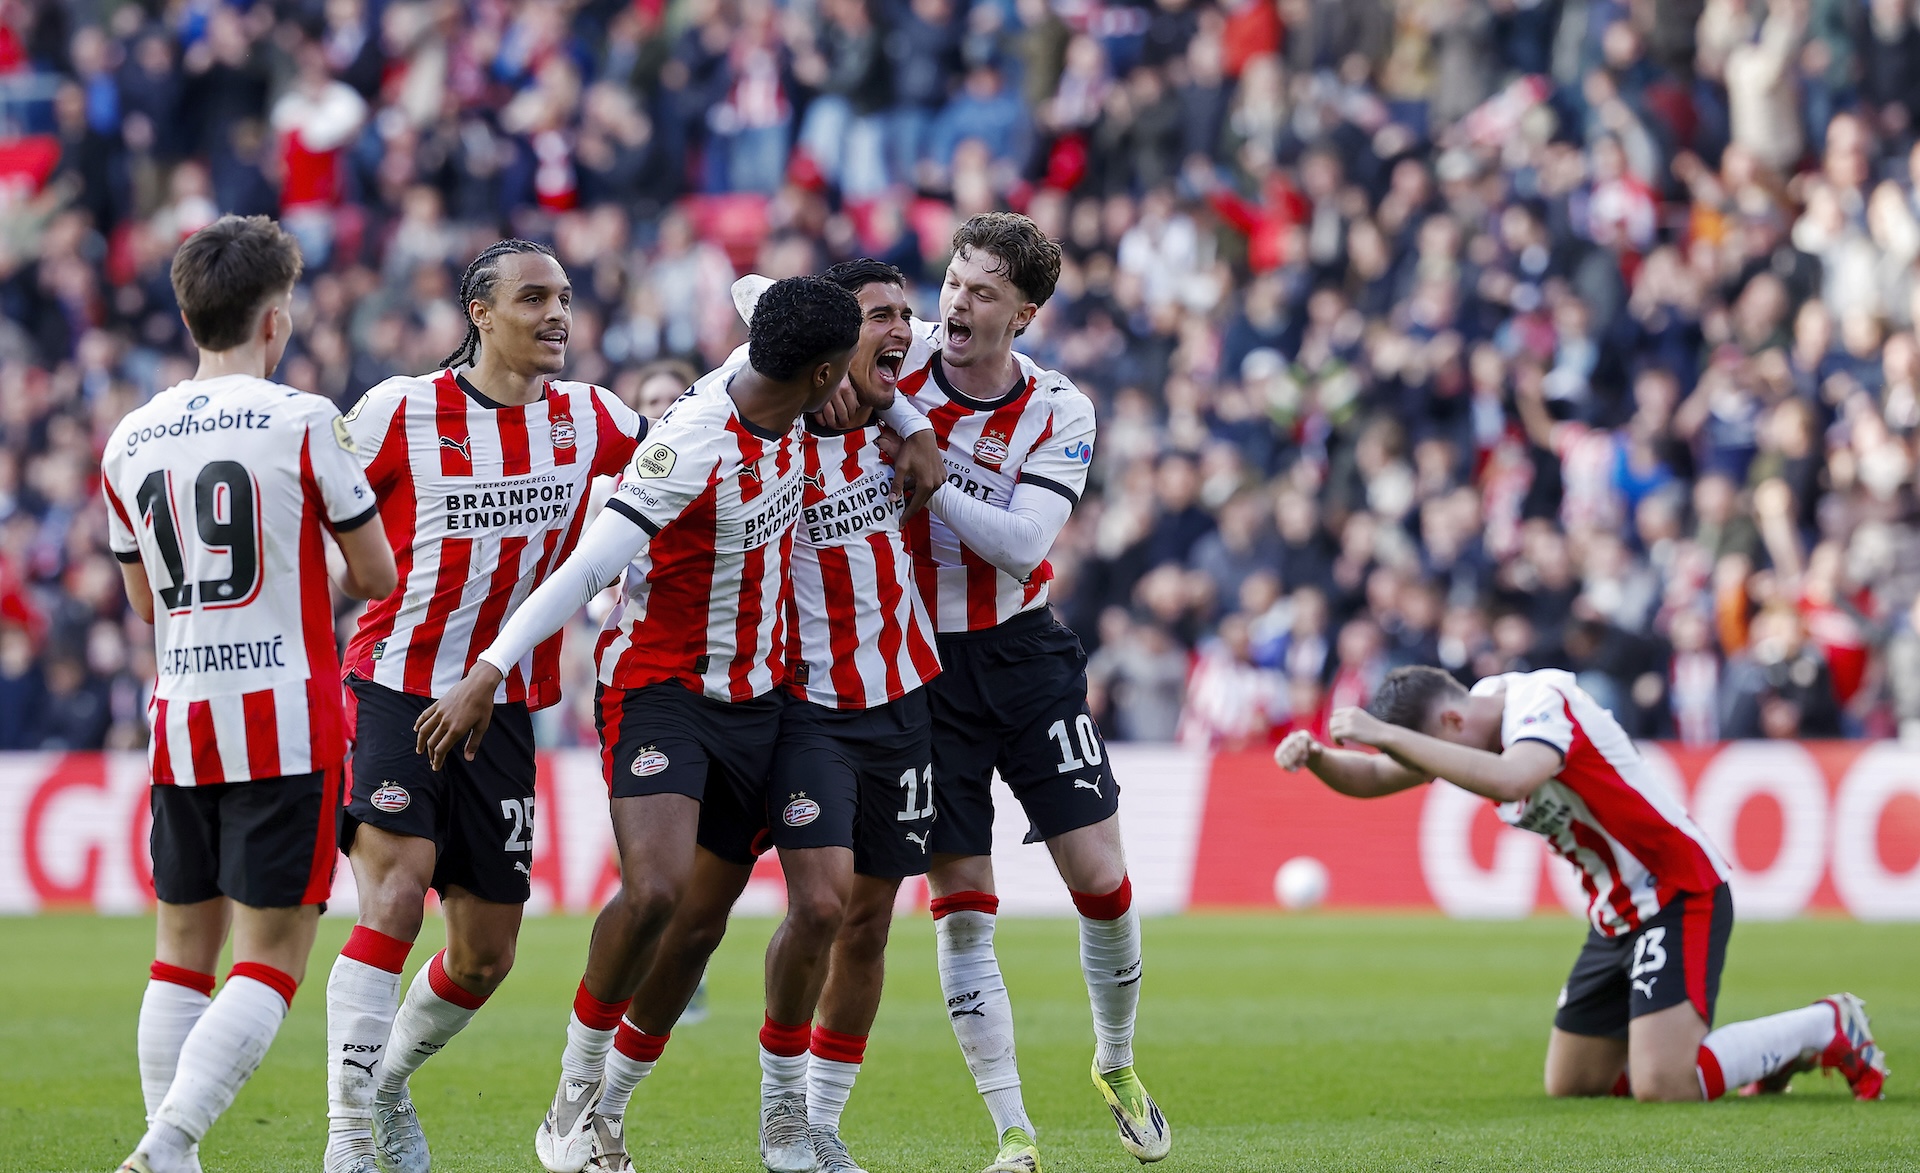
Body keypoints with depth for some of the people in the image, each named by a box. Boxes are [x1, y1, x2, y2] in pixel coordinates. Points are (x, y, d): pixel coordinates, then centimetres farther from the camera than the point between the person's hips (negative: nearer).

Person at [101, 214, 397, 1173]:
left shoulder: (130, 438, 8)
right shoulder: (302, 422, -7)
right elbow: (376, 575, 0)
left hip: (179, 721, 5)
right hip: (287, 722, -5)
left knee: (184, 952, 13)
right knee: (271, 964, -5)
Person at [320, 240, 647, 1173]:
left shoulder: (589, 418, 4)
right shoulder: (401, 412, -9)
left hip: (501, 709, 5)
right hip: (394, 693, -5)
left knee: (485, 955, 7)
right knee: (396, 895, -24)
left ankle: (388, 1082, 36)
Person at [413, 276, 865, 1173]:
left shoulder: (770, 393, -2)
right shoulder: (693, 445, -25)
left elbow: (759, 318, 25)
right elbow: (587, 566, -26)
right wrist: (488, 673, -29)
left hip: (753, 700, 8)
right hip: (659, 688, -8)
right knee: (655, 891, -25)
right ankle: (574, 1092, -7)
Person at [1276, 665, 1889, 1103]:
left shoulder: (1541, 703, -23)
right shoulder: (1466, 726, 5)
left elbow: (1510, 779, -44)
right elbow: (1374, 780, 10)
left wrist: (1386, 734, -42)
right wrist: (1316, 758, -11)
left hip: (1680, 897, -10)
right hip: (1617, 915, 10)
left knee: (1662, 1087, -23)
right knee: (1570, 1086, 13)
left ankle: (1826, 1028, 0)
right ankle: (1775, 1049, 23)